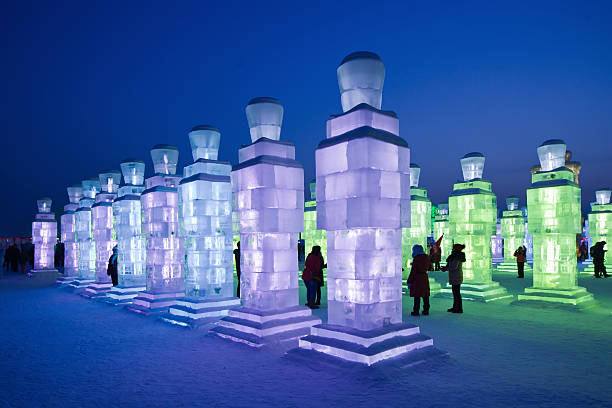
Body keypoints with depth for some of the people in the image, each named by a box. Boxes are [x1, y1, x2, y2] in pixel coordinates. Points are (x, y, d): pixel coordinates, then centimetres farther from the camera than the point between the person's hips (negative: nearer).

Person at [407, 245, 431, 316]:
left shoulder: (416, 259, -14)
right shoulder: (426, 257, 3)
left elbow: (413, 271, -14)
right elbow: (429, 267, 19)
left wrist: (409, 281, -10)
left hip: (417, 278, -6)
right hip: (425, 277, 6)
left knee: (417, 295, -1)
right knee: (425, 295, 12)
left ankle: (416, 311, 2)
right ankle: (426, 310, 19)